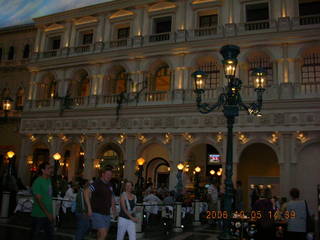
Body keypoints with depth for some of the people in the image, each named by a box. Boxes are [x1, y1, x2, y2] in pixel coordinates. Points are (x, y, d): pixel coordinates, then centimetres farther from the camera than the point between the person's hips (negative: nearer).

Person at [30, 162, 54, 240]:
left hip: (48, 215, 7)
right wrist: (47, 213, -19)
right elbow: (38, 200, -18)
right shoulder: (38, 182, -15)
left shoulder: (49, 180, 7)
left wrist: (51, 213, 11)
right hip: (39, 215, -7)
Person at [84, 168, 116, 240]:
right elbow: (86, 192, -24)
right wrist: (89, 208, -24)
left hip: (107, 214, 7)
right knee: (103, 234, -14)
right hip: (97, 213, -7)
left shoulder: (109, 185, 12)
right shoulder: (97, 183, -12)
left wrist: (113, 210, 14)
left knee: (101, 234, 13)